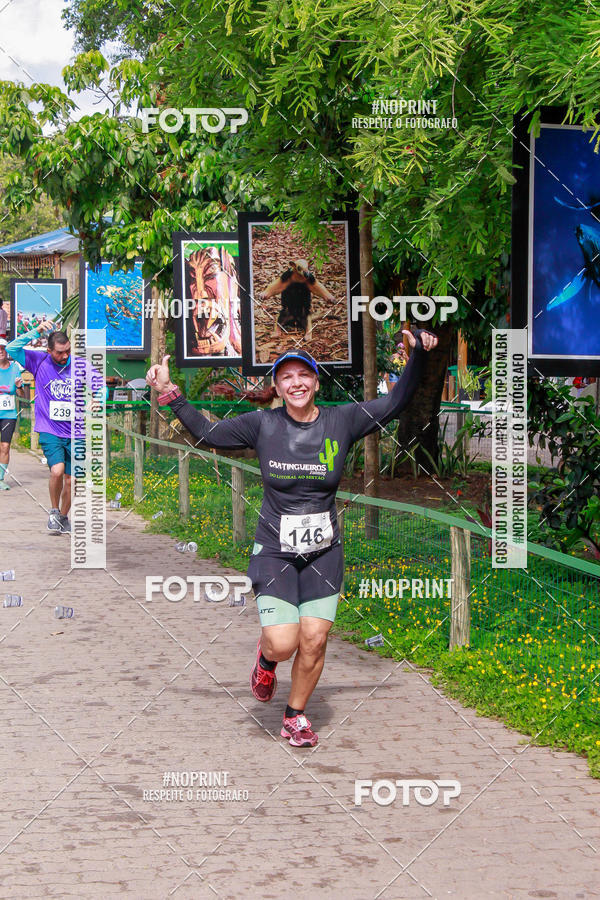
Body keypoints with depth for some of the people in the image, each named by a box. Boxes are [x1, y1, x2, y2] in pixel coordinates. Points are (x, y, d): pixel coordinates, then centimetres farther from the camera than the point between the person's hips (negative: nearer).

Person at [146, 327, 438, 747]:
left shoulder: (342, 421, -1)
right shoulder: (262, 425, -3)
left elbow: (396, 402, 4)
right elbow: (207, 433, 8)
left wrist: (418, 356, -9)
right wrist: (170, 394, 1)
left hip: (324, 554, 2)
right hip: (274, 551, -2)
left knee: (314, 642, 0)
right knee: (283, 644, -12)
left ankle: (296, 717, 22)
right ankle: (266, 657, 26)